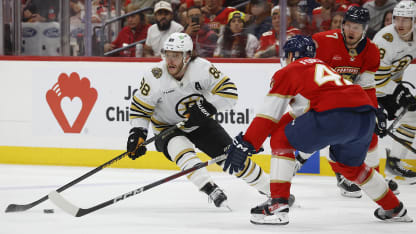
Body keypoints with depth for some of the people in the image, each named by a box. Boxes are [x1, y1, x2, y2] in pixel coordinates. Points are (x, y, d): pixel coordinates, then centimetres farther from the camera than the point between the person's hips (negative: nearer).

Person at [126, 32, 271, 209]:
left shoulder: (202, 68, -21)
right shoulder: (155, 77, -22)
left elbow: (229, 92, -18)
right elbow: (140, 108, -10)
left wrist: (206, 106, -30)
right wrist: (137, 134, -22)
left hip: (201, 124, 1)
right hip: (168, 128, -1)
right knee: (181, 148, -35)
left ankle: (268, 187, 17)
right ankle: (209, 188, -38)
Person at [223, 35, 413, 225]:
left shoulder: (287, 72, 16)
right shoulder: (322, 66, 37)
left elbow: (269, 114, 8)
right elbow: (300, 109, 41)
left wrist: (245, 144, 8)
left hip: (333, 116, -7)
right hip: (366, 115, 7)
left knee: (281, 141, 10)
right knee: (349, 165, 32)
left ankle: (278, 206, -1)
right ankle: (394, 209, 40)